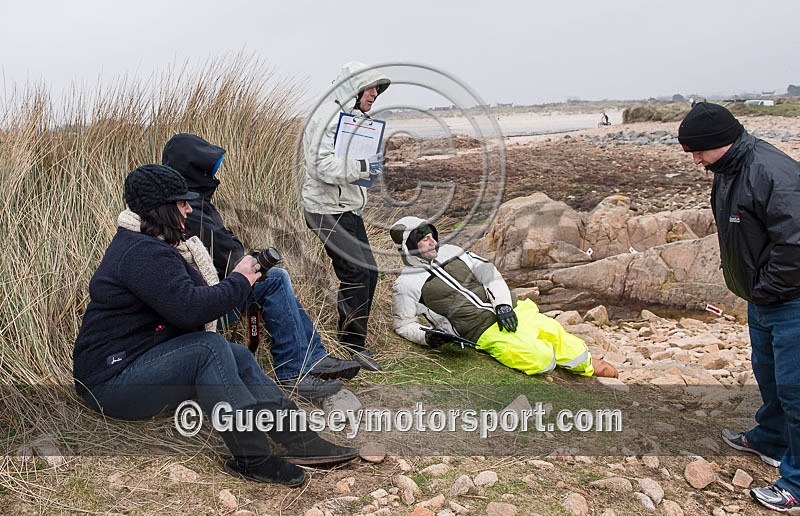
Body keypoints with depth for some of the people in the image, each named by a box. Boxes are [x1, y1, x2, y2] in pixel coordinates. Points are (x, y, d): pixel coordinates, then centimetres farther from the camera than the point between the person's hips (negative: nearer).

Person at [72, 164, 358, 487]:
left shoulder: (139, 244, 14)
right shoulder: (142, 254, -21)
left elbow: (193, 291, 12)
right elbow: (190, 308, -31)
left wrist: (240, 277, -4)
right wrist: (239, 282, -16)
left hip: (138, 360, 10)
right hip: (112, 381, -10)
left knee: (237, 354, -3)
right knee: (211, 348, -27)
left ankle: (299, 440, -7)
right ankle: (250, 457, -24)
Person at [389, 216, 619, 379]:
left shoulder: (450, 252, 12)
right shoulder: (406, 285, -1)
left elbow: (486, 270, 7)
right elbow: (403, 324, 3)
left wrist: (503, 303, -8)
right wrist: (427, 336, -18)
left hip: (509, 311, 6)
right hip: (482, 332, -6)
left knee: (555, 331, 1)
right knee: (540, 356, -21)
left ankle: (588, 364, 26)